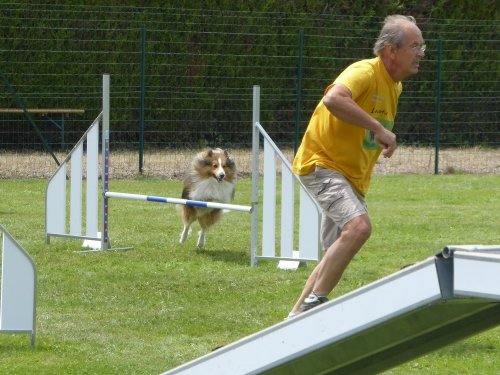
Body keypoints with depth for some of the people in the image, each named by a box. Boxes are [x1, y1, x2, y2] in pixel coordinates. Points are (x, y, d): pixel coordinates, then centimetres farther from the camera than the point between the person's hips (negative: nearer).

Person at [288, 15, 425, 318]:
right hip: (322, 164, -10)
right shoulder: (364, 73, -20)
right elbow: (333, 99, -42)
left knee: (338, 253, 14)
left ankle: (298, 314, 25)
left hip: (353, 176, 10)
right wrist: (379, 129, -42)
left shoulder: (395, 86, 11)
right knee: (359, 226, -30)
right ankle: (315, 302, -26)